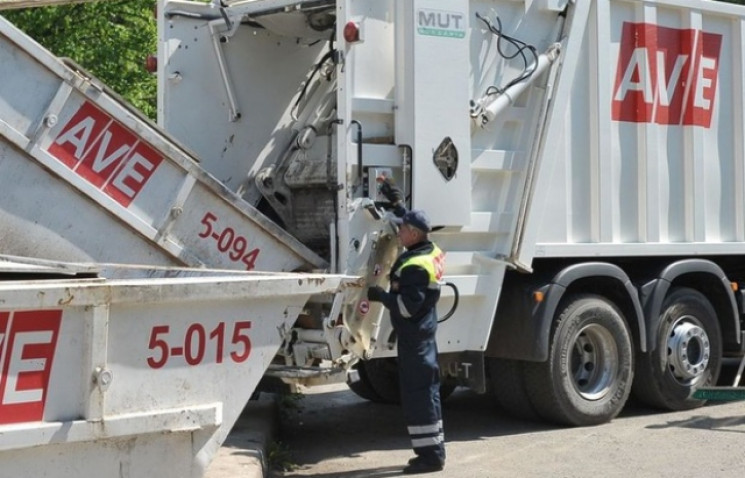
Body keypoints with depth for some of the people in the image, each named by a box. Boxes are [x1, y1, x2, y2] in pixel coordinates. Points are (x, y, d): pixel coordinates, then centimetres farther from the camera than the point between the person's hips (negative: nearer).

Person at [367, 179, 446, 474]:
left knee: (417, 394, -7)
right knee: (425, 391, 15)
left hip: (414, 337, -10)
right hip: (424, 334, 10)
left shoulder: (416, 266, -24)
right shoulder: (431, 251, 5)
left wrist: (380, 296, -15)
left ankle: (430, 455, -5)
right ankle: (433, 450, 22)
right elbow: (413, 223, 26)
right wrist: (397, 202, 28)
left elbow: (407, 306, -27)